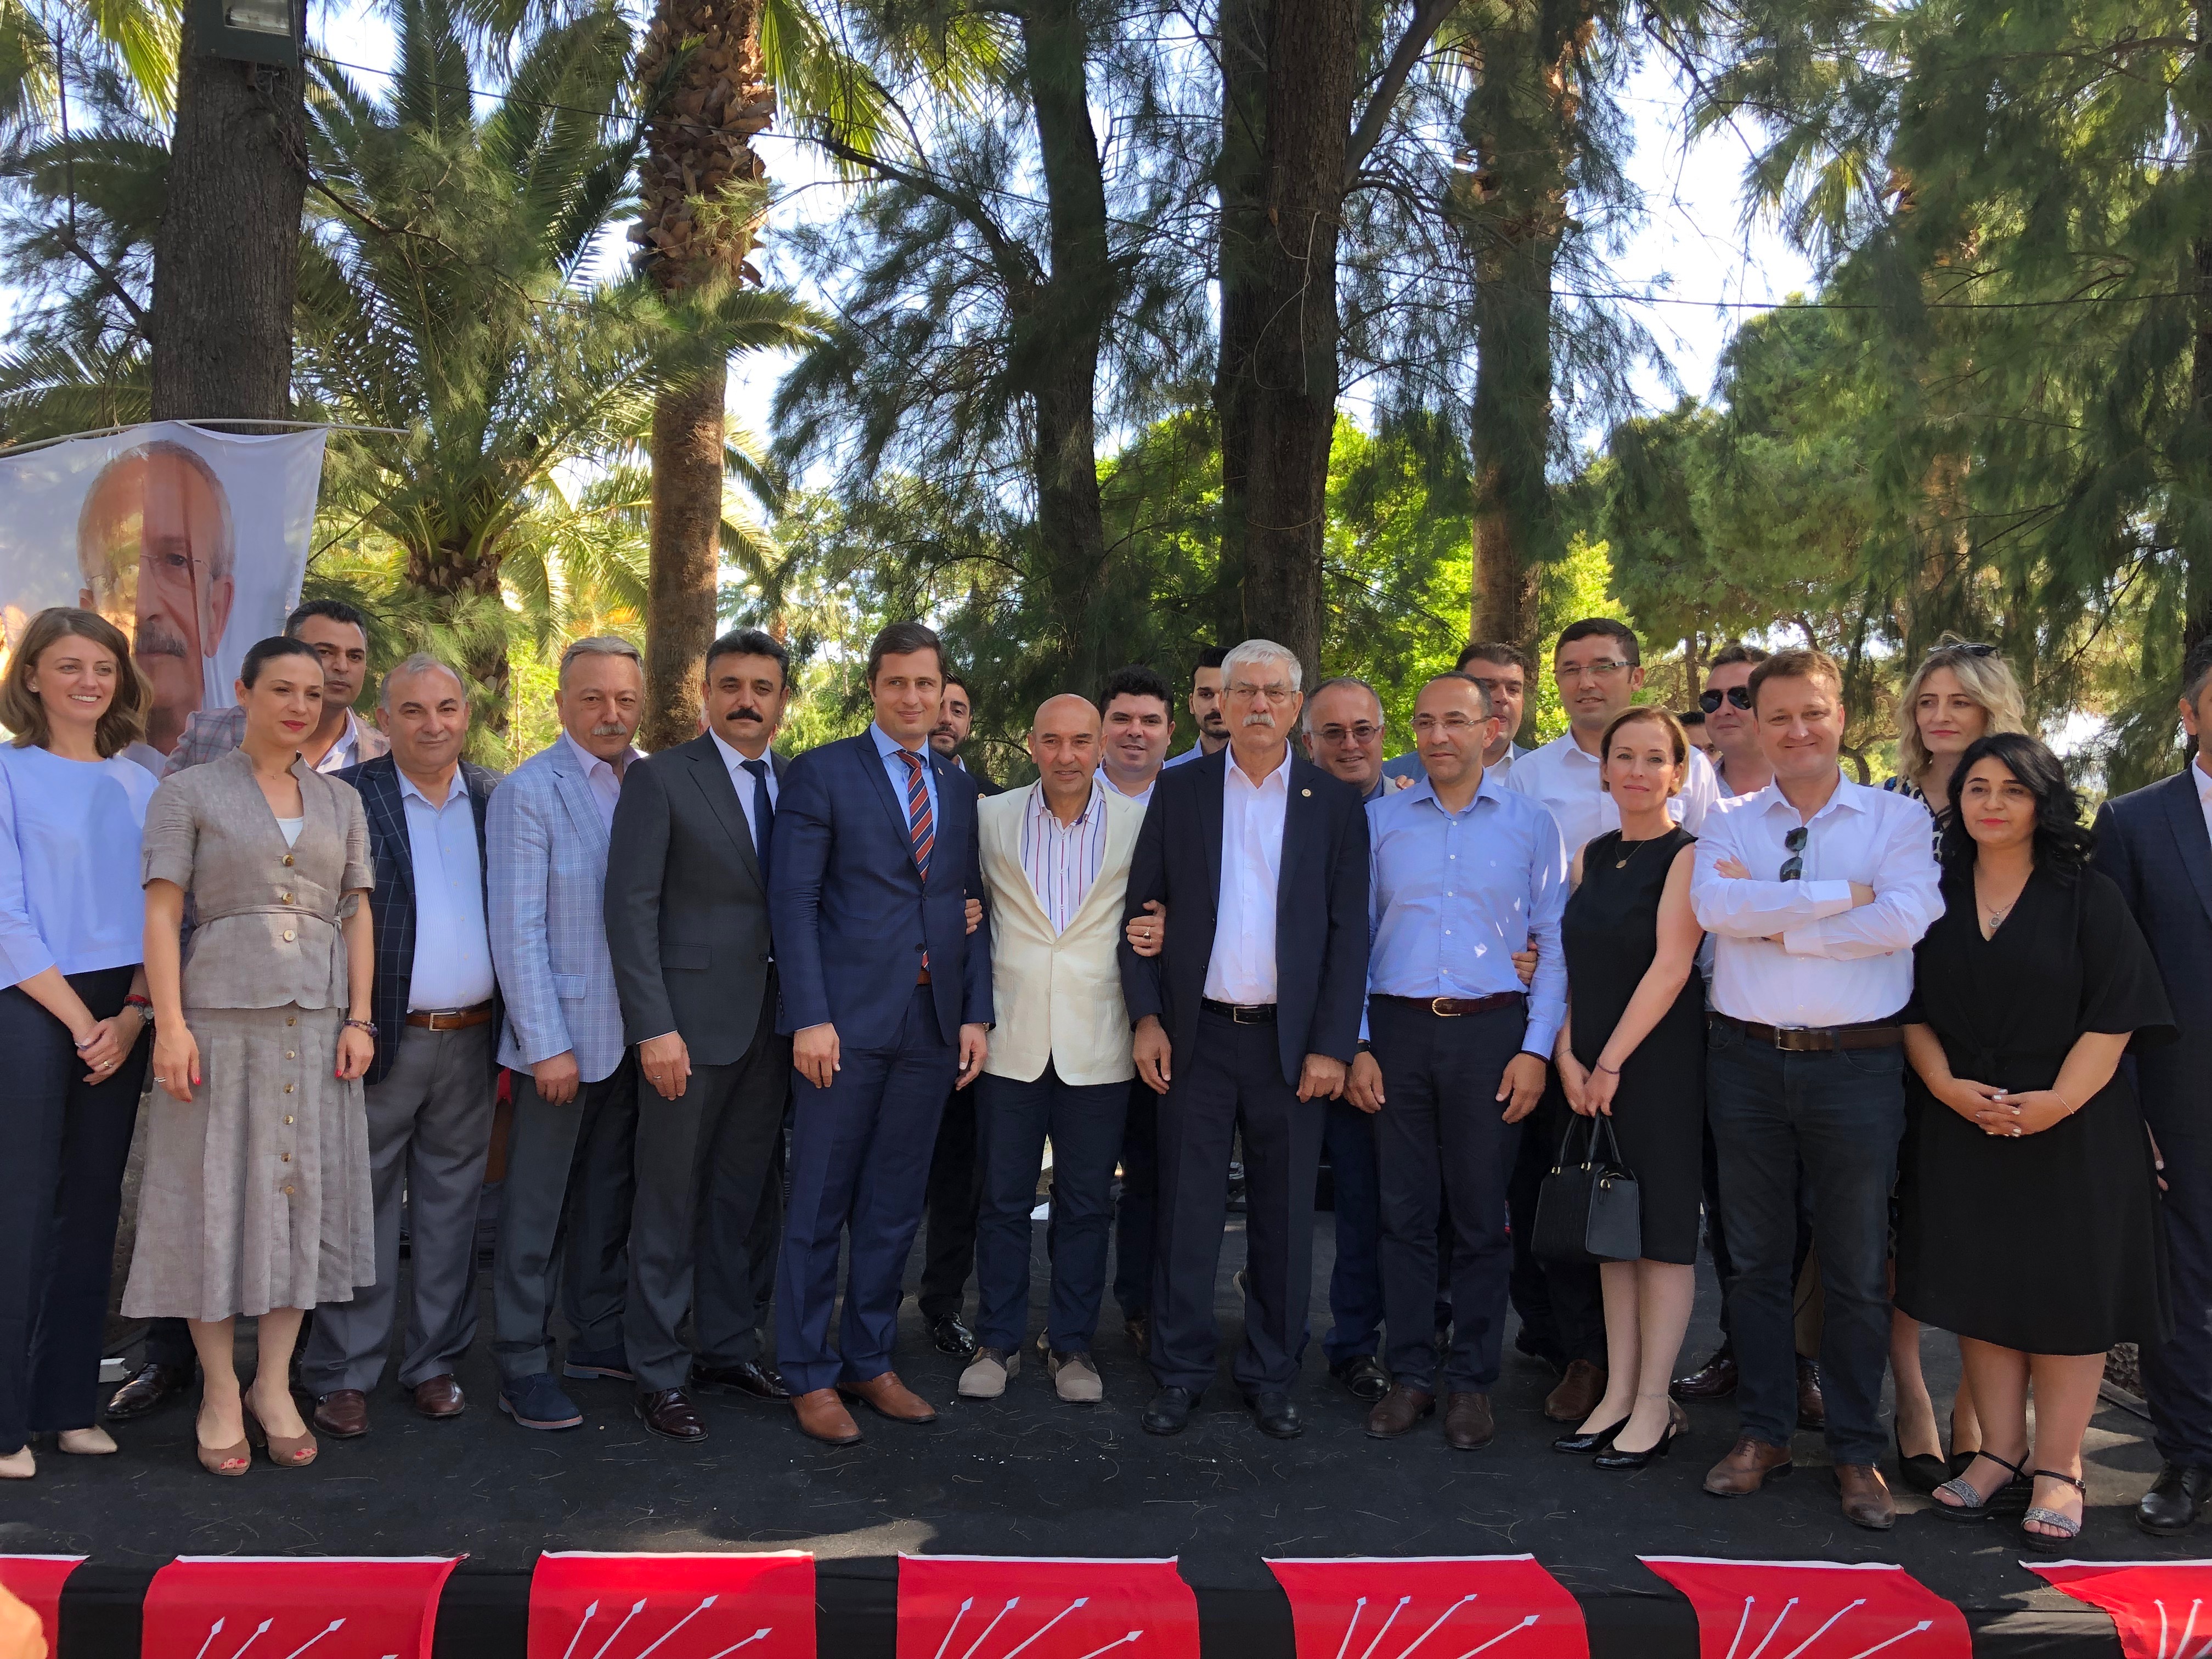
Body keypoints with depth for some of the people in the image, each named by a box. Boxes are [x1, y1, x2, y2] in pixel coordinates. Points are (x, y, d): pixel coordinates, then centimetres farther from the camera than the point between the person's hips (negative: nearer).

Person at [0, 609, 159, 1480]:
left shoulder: (140, 787, 11)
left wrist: (132, 1013, -5)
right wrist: (81, 1020, -11)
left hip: (120, 1020, 4)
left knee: (92, 1208, 9)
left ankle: (71, 1404, 18)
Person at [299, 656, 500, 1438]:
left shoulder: (497, 799, 8)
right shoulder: (346, 796, -3)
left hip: (472, 1041, 3)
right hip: (384, 1040, -3)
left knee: (450, 1204, 12)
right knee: (364, 1206, 4)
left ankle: (434, 1362, 23)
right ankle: (343, 1375, 15)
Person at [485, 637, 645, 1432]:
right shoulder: (528, 792, -9)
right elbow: (517, 929, -12)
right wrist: (546, 1045, -14)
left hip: (635, 1032, 5)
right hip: (562, 1036, -5)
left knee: (609, 1193, 16)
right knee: (537, 1207, 5)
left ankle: (598, 1334, 30)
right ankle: (523, 1365, 16)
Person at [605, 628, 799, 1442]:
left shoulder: (798, 785, 10)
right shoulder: (661, 778, -5)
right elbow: (631, 908, -9)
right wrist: (654, 1027, -16)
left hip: (773, 1024, 5)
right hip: (692, 1021, -5)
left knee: (749, 1193, 13)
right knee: (672, 1199, 3)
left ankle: (731, 1348, 27)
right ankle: (659, 1374, 15)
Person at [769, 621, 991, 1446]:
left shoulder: (962, 789, 14)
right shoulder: (821, 773, -1)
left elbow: (972, 908, 14)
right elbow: (793, 901, -6)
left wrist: (976, 1014, 4)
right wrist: (811, 1017, -14)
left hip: (932, 1025, 5)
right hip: (846, 1022, -4)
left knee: (895, 1207, 12)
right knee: (819, 1207, 4)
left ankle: (869, 1361, 25)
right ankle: (810, 1376, 17)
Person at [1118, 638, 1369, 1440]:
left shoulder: (1335, 802, 3)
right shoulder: (1179, 791, 5)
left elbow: (1348, 931, 0)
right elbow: (1141, 907, 5)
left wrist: (1331, 1045, -6)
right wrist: (1147, 1017, -4)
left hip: (1291, 1040, 0)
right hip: (1197, 1035, 0)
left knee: (1284, 1216, 7)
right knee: (1188, 1208, 5)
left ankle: (1271, 1376, 21)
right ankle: (1180, 1373, 17)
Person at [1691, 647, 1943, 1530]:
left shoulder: (1897, 819, 2)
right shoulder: (1729, 821, 6)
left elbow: (1903, 918, -16)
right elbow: (1716, 906, -14)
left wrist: (1772, 919, -12)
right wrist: (1841, 895, -15)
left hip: (1858, 1064, -1)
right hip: (1748, 1059, 2)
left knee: (1857, 1270, 8)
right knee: (1756, 1258, 11)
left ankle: (1857, 1452, 22)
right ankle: (1762, 1435, 25)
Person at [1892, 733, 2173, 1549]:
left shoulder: (2089, 897, -2)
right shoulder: (1935, 897, 6)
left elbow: (2115, 1014, -8)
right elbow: (1912, 1009, 6)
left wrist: (2059, 1100, -18)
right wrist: (1945, 1085, -10)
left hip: (2071, 1126, -3)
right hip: (1962, 1125, 3)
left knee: (2065, 1293, 1)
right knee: (1978, 1288, 6)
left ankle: (2057, 1468, 11)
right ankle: (1999, 1451, 17)